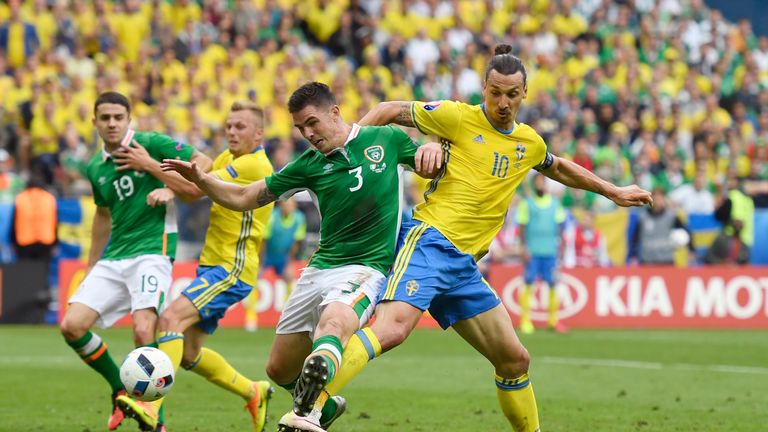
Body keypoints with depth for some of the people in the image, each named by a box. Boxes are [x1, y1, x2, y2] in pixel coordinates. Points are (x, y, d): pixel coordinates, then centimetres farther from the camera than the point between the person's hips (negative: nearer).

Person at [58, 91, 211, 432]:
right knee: (72, 326, -7)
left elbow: (203, 164, -9)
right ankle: (120, 389, 13)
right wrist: (91, 266, 31)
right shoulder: (95, 168, 13)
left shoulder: (151, 144, -5)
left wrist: (151, 165, -15)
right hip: (113, 258, 6)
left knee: (144, 331, -25)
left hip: (151, 251, -6)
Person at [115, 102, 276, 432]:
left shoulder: (254, 166, -14)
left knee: (171, 317, -27)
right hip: (212, 264, 10)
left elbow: (196, 188, -17)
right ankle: (254, 393, 29)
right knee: (189, 353, 10)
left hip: (233, 269, -10)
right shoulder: (229, 158, 14)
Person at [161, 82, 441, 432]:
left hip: (366, 268, -5)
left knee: (333, 324, -38)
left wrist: (432, 149, -8)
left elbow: (431, 169, 16)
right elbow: (242, 198, 11)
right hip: (319, 269, 5)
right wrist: (200, 179, -4)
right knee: (279, 370, 10)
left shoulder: (386, 139, 3)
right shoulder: (310, 164, 7)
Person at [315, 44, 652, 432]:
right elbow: (389, 110, 5)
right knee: (392, 327, -32)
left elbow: (559, 168, 41)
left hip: (465, 264, 7)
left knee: (514, 359, 10)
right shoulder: (458, 117, 0)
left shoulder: (529, 142, 18)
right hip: (430, 241, -7)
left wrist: (613, 192, 46)